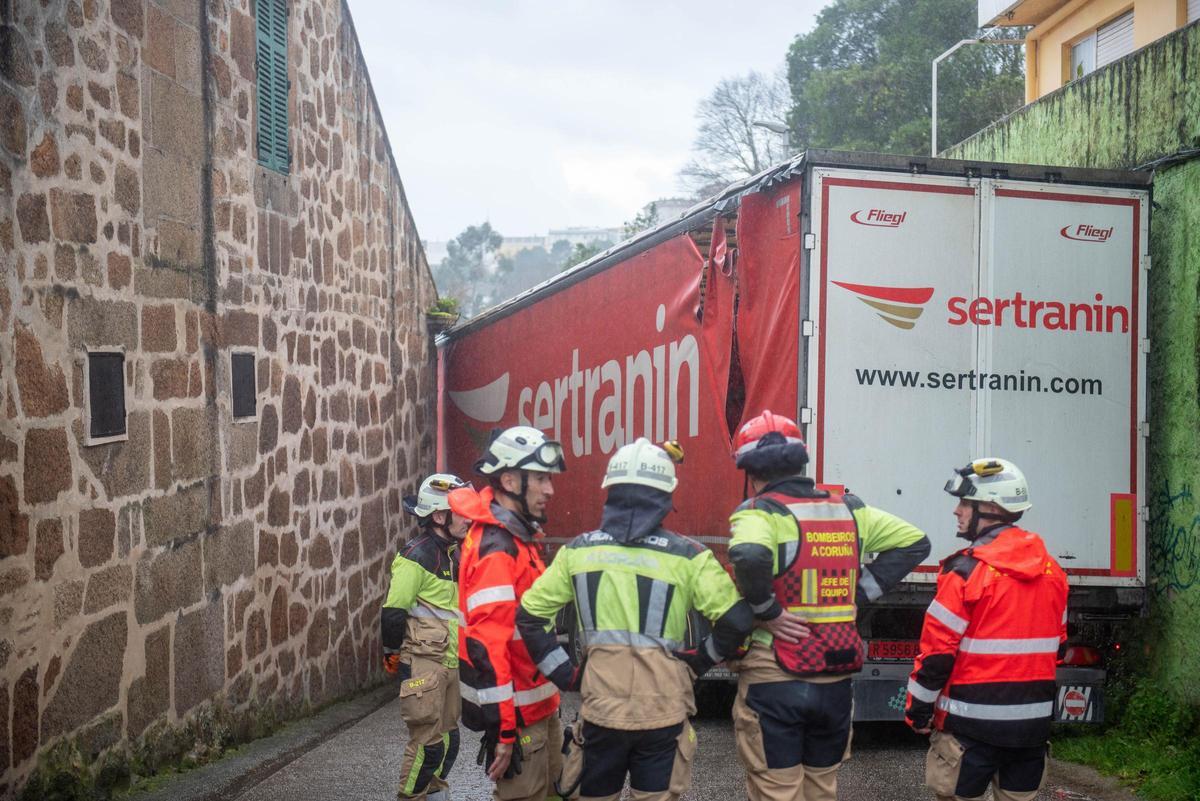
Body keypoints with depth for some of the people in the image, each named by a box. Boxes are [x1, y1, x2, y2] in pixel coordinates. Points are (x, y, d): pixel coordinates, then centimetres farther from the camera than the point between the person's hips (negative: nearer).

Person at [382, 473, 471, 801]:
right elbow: (393, 612, -16)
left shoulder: (452, 553, 13)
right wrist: (393, 655, -8)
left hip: (450, 663, 9)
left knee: (448, 738, 15)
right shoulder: (416, 557, -16)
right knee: (427, 743, -5)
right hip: (424, 664, -9)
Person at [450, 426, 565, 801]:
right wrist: (502, 730, -26)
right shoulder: (496, 548, -21)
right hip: (517, 714, -10)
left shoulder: (519, 537, 11)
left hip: (538, 706, 10)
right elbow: (487, 645, -26)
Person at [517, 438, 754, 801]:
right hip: (663, 709, -2)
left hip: (601, 707, 2)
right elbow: (736, 621, -8)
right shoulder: (687, 555, -4)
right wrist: (701, 660, 7)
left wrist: (562, 672, 9)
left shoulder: (579, 550, 4)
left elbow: (529, 616, 5)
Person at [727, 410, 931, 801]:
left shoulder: (760, 512, -11)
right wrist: (860, 591, 8)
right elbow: (914, 542, 14)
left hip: (773, 683, -5)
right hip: (836, 683, 5)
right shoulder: (848, 509, 7)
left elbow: (749, 556, -34)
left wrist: (766, 611, -18)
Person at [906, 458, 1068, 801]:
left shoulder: (967, 571, -16)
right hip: (1033, 720, 7)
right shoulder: (1052, 571, 6)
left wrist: (917, 709, -4)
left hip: (973, 722, -6)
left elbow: (937, 653, -15)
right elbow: (1055, 645, 16)